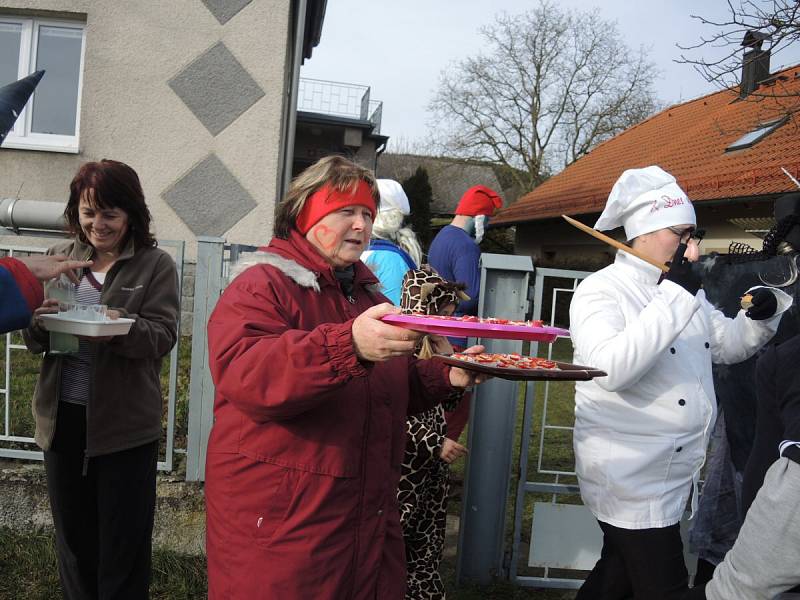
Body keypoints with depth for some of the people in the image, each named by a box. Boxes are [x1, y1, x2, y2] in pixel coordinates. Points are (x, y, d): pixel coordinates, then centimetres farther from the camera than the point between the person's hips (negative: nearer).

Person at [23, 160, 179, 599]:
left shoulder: (155, 265, -4)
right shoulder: (60, 257, 7)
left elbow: (162, 335, -13)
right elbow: (33, 341, 7)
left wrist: (121, 326, -33)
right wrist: (39, 322, -16)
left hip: (124, 423, -4)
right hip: (62, 416, 4)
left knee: (122, 542, 8)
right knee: (73, 537, 19)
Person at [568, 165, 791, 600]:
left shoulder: (685, 289, 11)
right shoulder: (601, 290, -16)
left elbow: (727, 346, 19)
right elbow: (612, 370, -33)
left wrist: (761, 317, -2)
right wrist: (674, 296, -32)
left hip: (676, 476, 8)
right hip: (629, 479, -8)